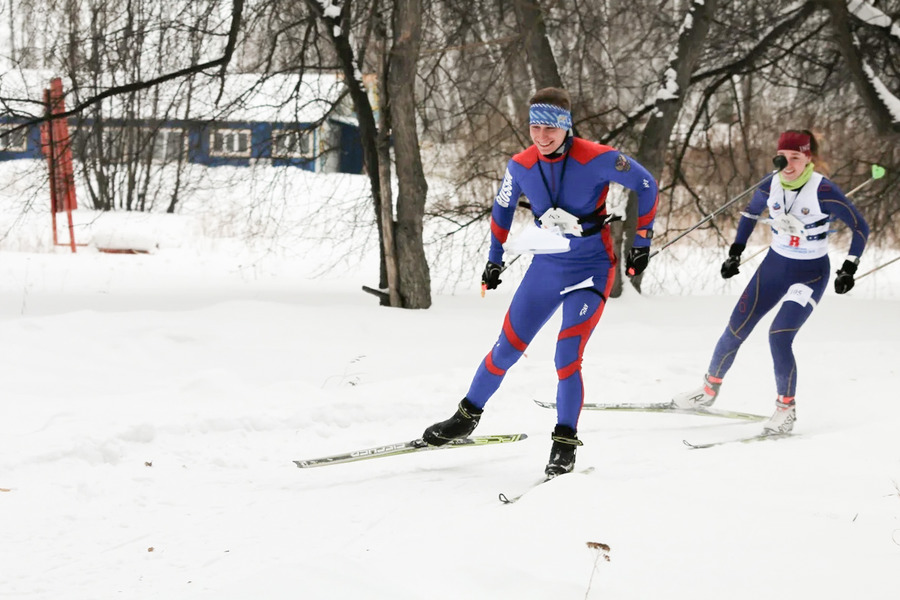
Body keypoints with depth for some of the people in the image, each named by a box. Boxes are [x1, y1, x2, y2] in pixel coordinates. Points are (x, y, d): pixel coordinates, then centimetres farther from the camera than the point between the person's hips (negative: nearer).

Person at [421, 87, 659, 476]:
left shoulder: (597, 159, -21)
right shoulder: (521, 166, -8)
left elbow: (645, 185, -7)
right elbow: (502, 208, 12)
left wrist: (641, 241, -3)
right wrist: (494, 259, 17)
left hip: (591, 270, -4)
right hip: (546, 267, 4)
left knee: (567, 357, -16)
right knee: (507, 349, 9)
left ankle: (565, 442, -3)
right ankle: (467, 416, 28)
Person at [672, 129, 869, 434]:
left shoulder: (824, 192, -23)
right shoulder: (770, 186, -10)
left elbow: (860, 228, -13)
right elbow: (750, 213, 12)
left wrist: (849, 269, -18)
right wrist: (735, 253, 8)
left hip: (810, 274, -5)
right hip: (774, 266, 5)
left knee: (779, 336, -21)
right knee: (735, 331, 4)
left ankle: (786, 408, -2)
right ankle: (710, 388, 27)